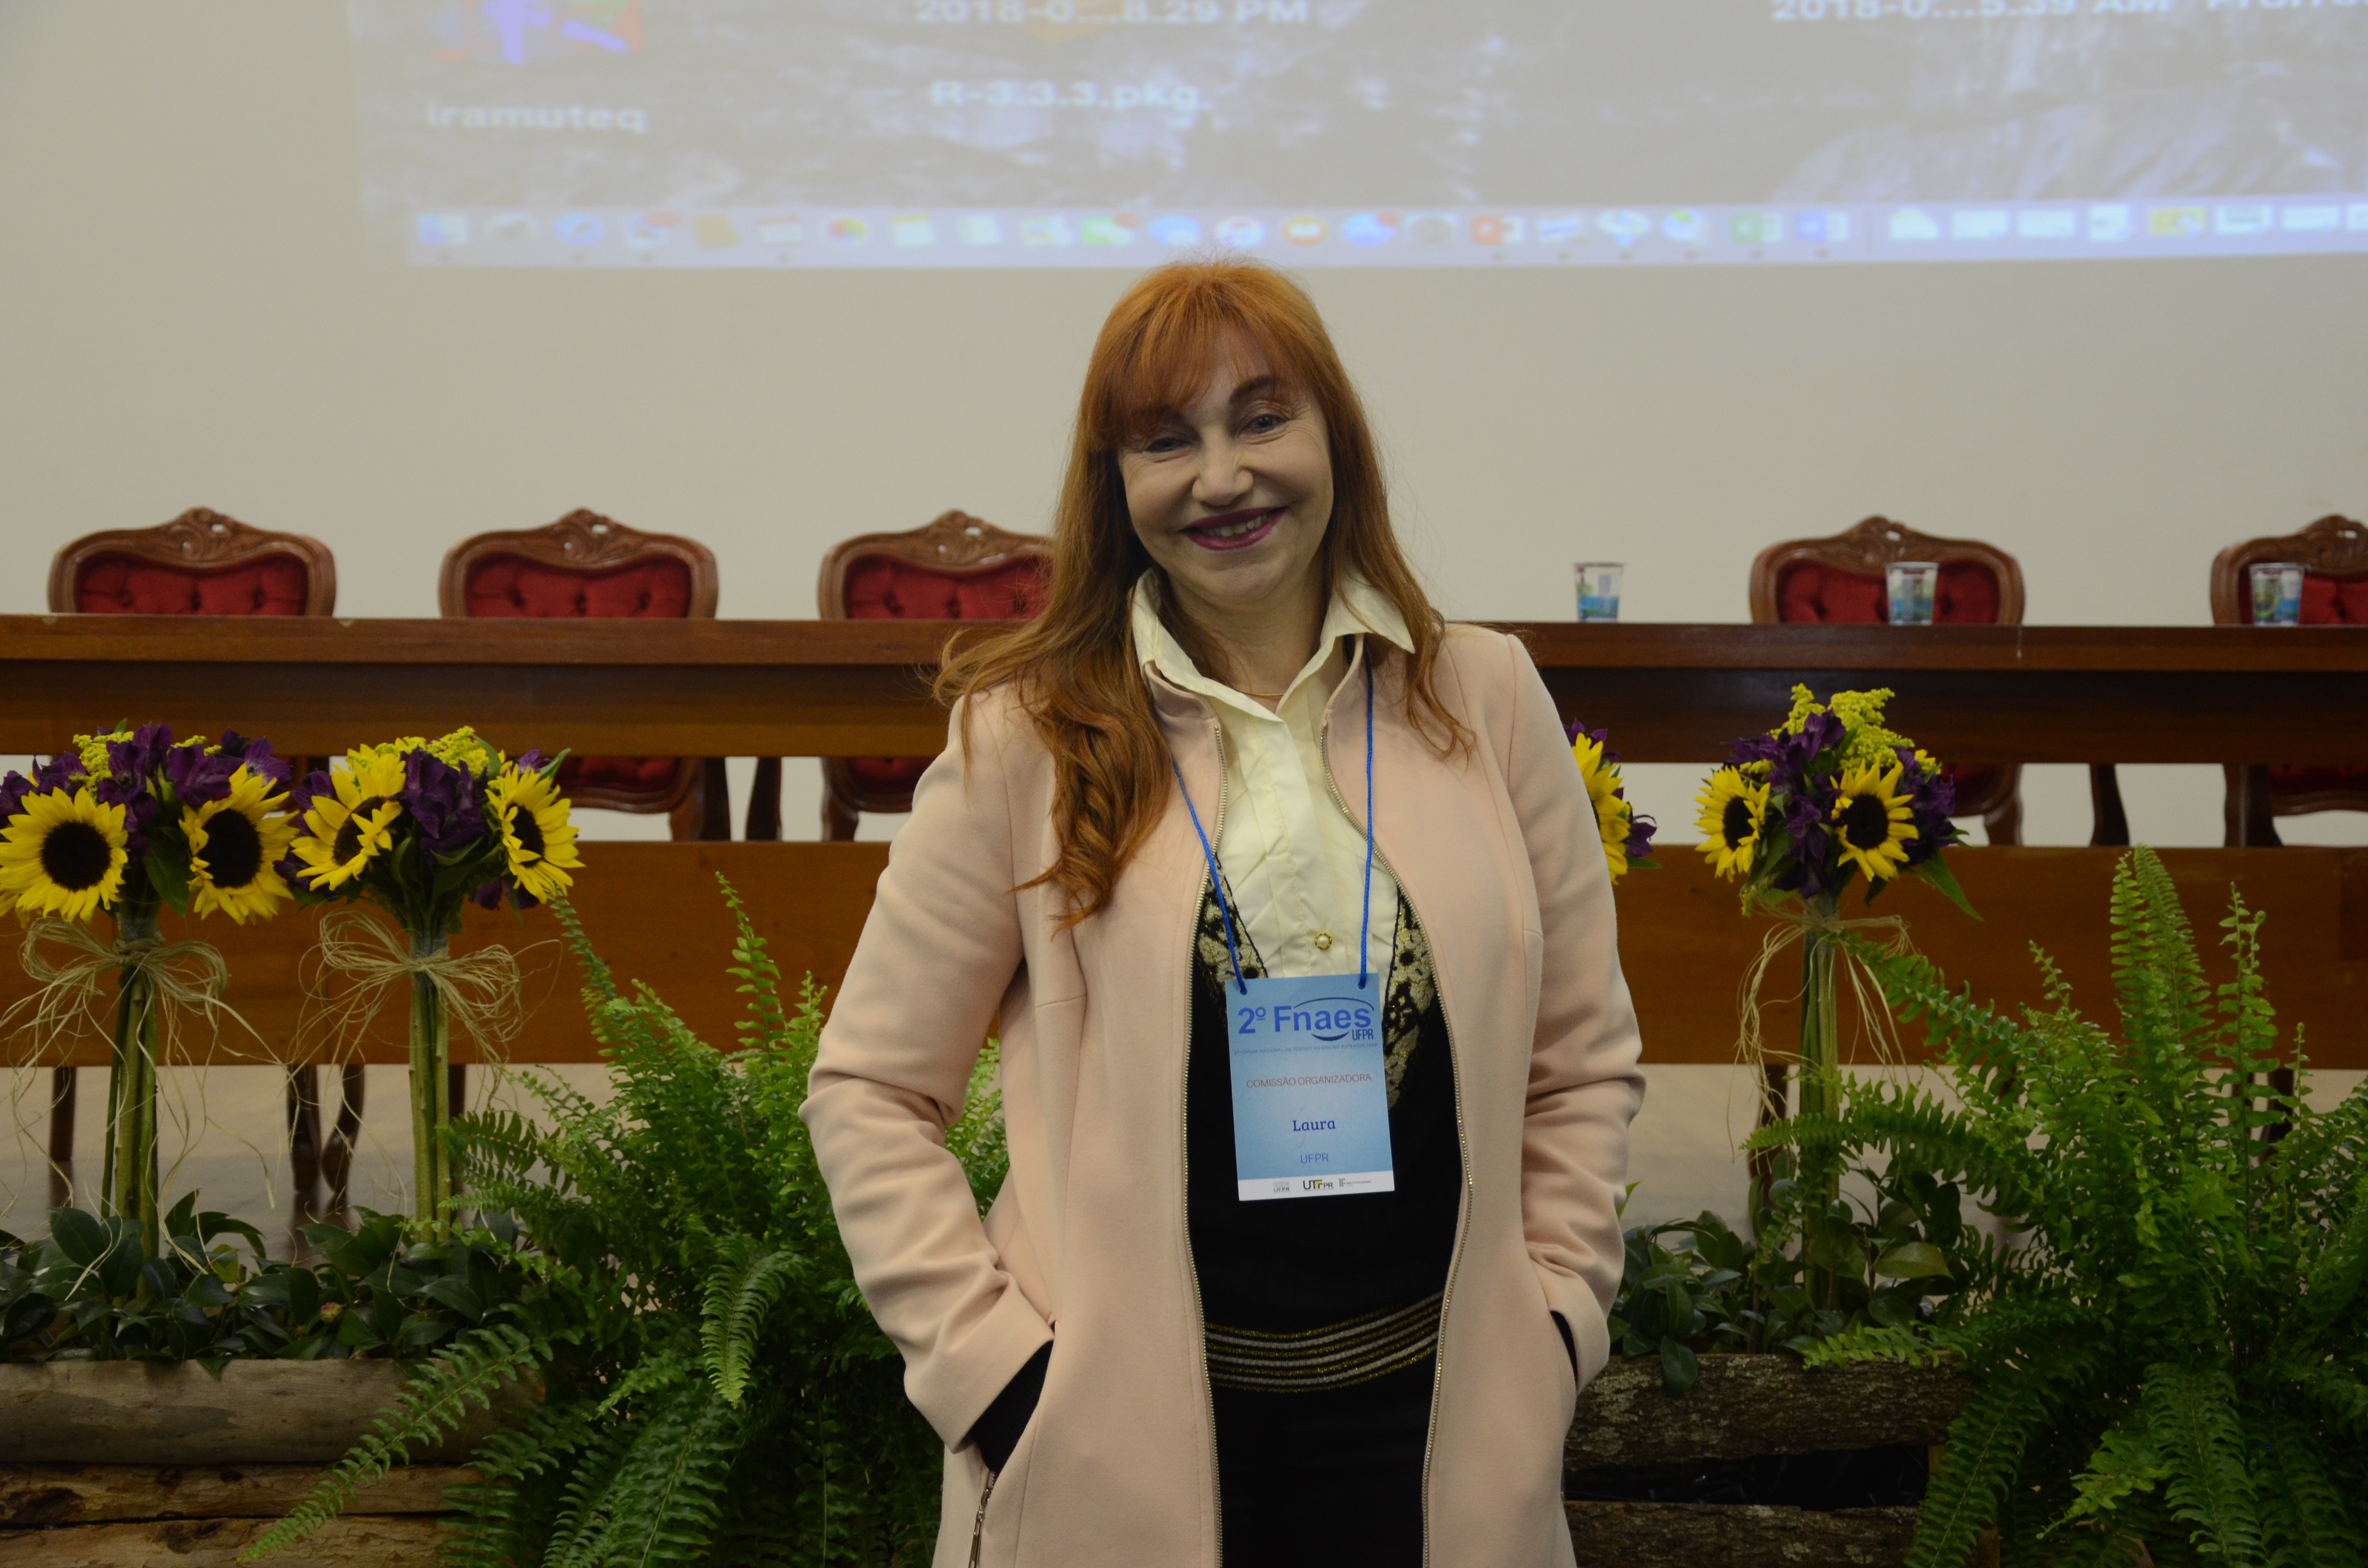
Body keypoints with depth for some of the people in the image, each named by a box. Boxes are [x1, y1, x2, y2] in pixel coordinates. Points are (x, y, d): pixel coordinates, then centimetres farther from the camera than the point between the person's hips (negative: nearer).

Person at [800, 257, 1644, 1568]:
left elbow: (1584, 1063, 10)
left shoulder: (1486, 702, 3)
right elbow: (870, 1088, 0)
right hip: (1126, 1429, -2)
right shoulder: (1028, 737, -3)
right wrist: (995, 1363, -6)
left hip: (1427, 1416, 2)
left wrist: (1552, 1323, 2)